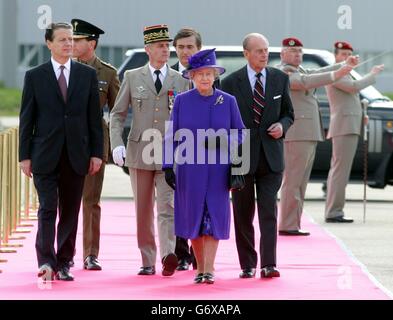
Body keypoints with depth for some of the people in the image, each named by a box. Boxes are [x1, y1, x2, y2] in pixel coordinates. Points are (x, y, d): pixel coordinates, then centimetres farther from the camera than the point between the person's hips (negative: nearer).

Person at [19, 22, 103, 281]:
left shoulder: (88, 75, 7)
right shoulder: (35, 76, 3)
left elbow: (94, 117, 8)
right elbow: (26, 119, 3)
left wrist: (96, 153, 2)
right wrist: (25, 156, -2)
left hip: (76, 156, 2)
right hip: (45, 155, -2)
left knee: (70, 212, 5)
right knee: (48, 209, -7)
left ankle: (64, 263, 11)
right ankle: (46, 262, -9)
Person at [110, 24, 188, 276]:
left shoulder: (181, 81, 6)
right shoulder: (132, 78, 6)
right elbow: (117, 114, 6)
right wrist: (117, 144, -7)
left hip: (170, 154, -1)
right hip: (139, 152, 1)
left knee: (167, 208, -15)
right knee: (143, 212, 6)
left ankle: (169, 256, -27)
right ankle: (148, 262, 13)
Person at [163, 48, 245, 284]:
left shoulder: (228, 101, 3)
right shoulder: (182, 101, 2)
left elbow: (239, 134, 7)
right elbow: (172, 136, 4)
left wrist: (221, 142, -13)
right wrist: (168, 165, -3)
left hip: (217, 169, 0)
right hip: (189, 169, 0)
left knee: (214, 217, -6)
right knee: (194, 217, 4)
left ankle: (209, 270, -6)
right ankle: (200, 268, 16)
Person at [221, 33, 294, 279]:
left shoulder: (280, 79, 6)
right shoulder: (231, 83, -1)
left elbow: (288, 113, 15)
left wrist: (282, 126, -8)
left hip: (271, 157, 1)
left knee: (269, 211, -8)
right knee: (243, 215, 5)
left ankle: (268, 265, -10)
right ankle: (248, 265, 14)